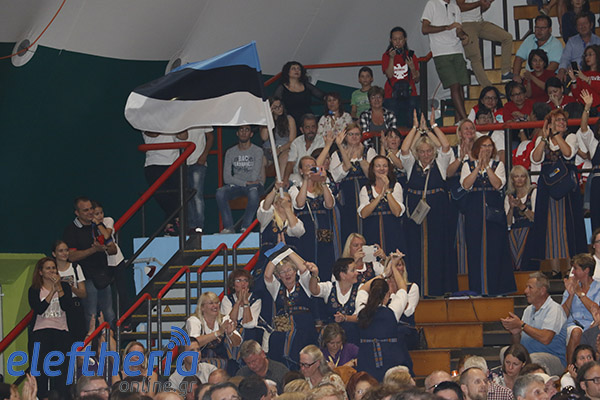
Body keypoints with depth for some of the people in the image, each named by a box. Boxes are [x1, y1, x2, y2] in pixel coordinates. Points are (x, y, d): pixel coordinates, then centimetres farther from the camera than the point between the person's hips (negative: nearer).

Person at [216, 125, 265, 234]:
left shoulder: (257, 151, 0)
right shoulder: (230, 152, 8)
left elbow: (254, 177, -10)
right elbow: (226, 178, -1)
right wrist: (245, 183, -11)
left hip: (254, 185, -3)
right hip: (235, 185, 3)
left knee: (254, 193, -39)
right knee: (220, 192, -28)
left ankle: (245, 227, -30)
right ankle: (228, 227, -27)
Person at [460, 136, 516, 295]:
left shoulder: (498, 165, 10)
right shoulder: (468, 165, 9)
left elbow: (498, 184, -7)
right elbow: (466, 185, -7)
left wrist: (487, 166, -12)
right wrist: (479, 166, -12)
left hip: (494, 209, 0)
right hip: (474, 210, 0)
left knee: (496, 247, -3)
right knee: (475, 247, -2)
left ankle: (496, 287, 2)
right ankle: (478, 289, 3)